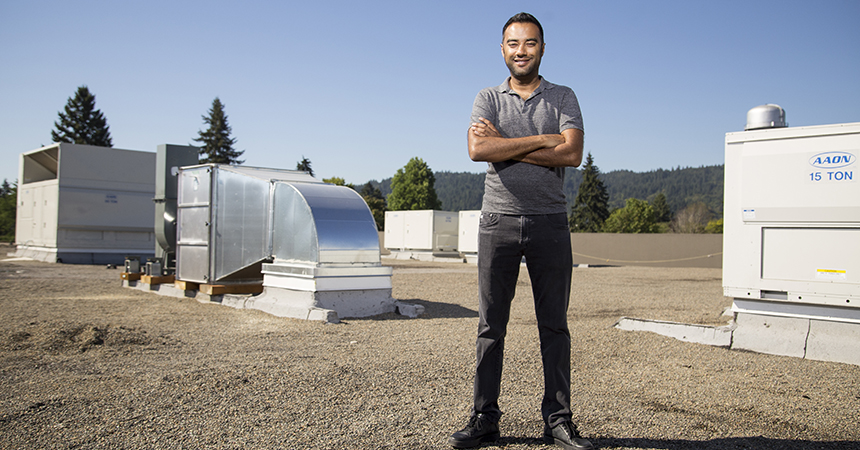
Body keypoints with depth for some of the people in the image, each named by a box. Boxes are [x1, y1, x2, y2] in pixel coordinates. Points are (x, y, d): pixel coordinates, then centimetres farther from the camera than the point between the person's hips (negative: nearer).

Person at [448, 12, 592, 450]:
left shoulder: (563, 98, 10)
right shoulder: (488, 99, 10)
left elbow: (572, 154, -8)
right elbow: (478, 149, -10)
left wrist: (505, 146, -9)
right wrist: (543, 139, -10)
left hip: (550, 222, 0)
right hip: (498, 220, 0)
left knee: (554, 325, 4)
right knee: (490, 326, 3)